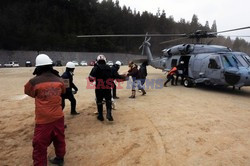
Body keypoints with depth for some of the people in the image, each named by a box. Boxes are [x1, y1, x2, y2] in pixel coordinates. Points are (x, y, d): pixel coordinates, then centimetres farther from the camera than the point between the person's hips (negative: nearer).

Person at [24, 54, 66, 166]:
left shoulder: (34, 82, -14)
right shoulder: (59, 80, -3)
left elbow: (28, 91, 8)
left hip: (43, 119, -4)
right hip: (58, 117, 5)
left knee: (39, 144, 8)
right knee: (59, 139, 21)